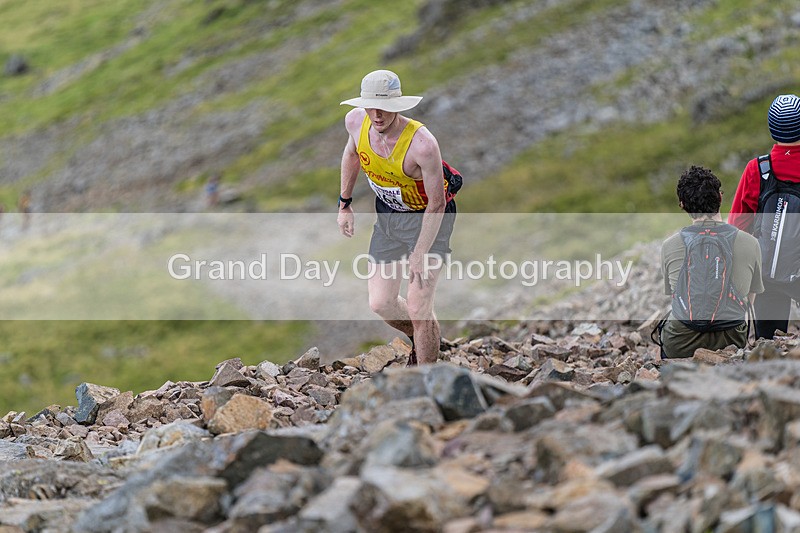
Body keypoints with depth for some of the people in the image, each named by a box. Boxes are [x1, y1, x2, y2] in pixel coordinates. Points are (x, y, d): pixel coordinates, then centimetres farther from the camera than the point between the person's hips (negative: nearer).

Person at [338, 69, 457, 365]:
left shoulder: (422, 144, -34)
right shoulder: (356, 121, -17)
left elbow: (437, 204, -24)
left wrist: (419, 254, -21)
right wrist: (344, 204, 13)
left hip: (429, 218, -6)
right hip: (388, 216, 6)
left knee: (418, 309, -9)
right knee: (380, 304, 4)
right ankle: (419, 339, 36)